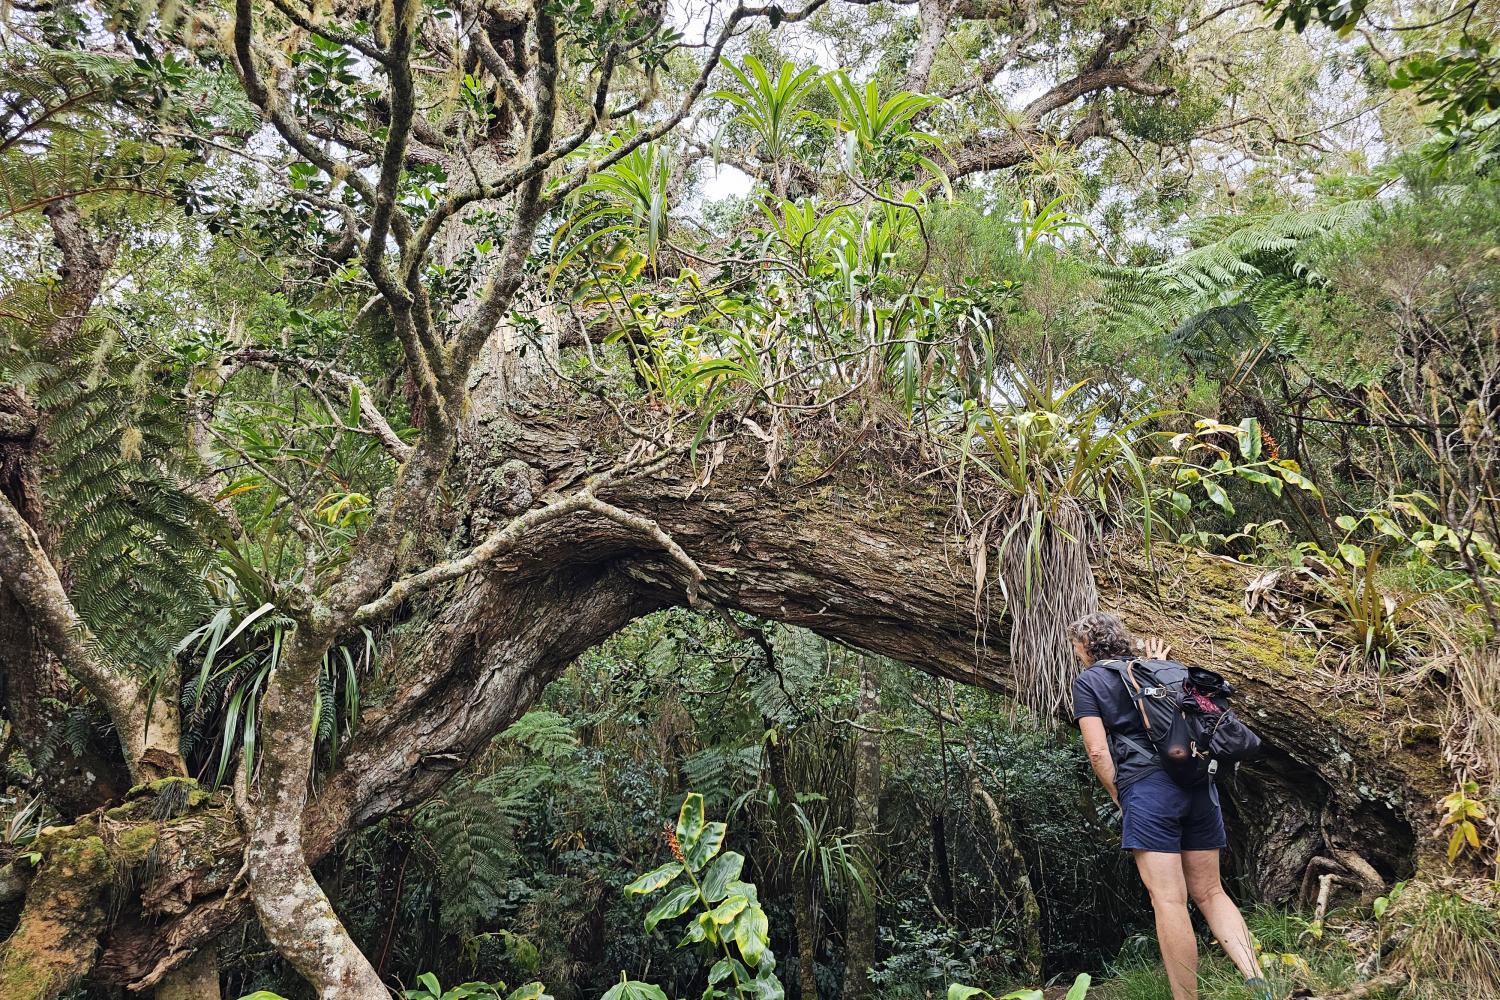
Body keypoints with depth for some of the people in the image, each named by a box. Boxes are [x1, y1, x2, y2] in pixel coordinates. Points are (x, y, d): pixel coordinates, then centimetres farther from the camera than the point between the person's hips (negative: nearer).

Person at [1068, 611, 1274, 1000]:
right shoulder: (1151, 668, 21)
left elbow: (1098, 750, -4)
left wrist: (1120, 800, 8)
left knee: (1169, 900, -6)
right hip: (1199, 783, 6)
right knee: (1209, 892, 12)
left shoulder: (1086, 680, 6)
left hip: (1148, 787, -6)